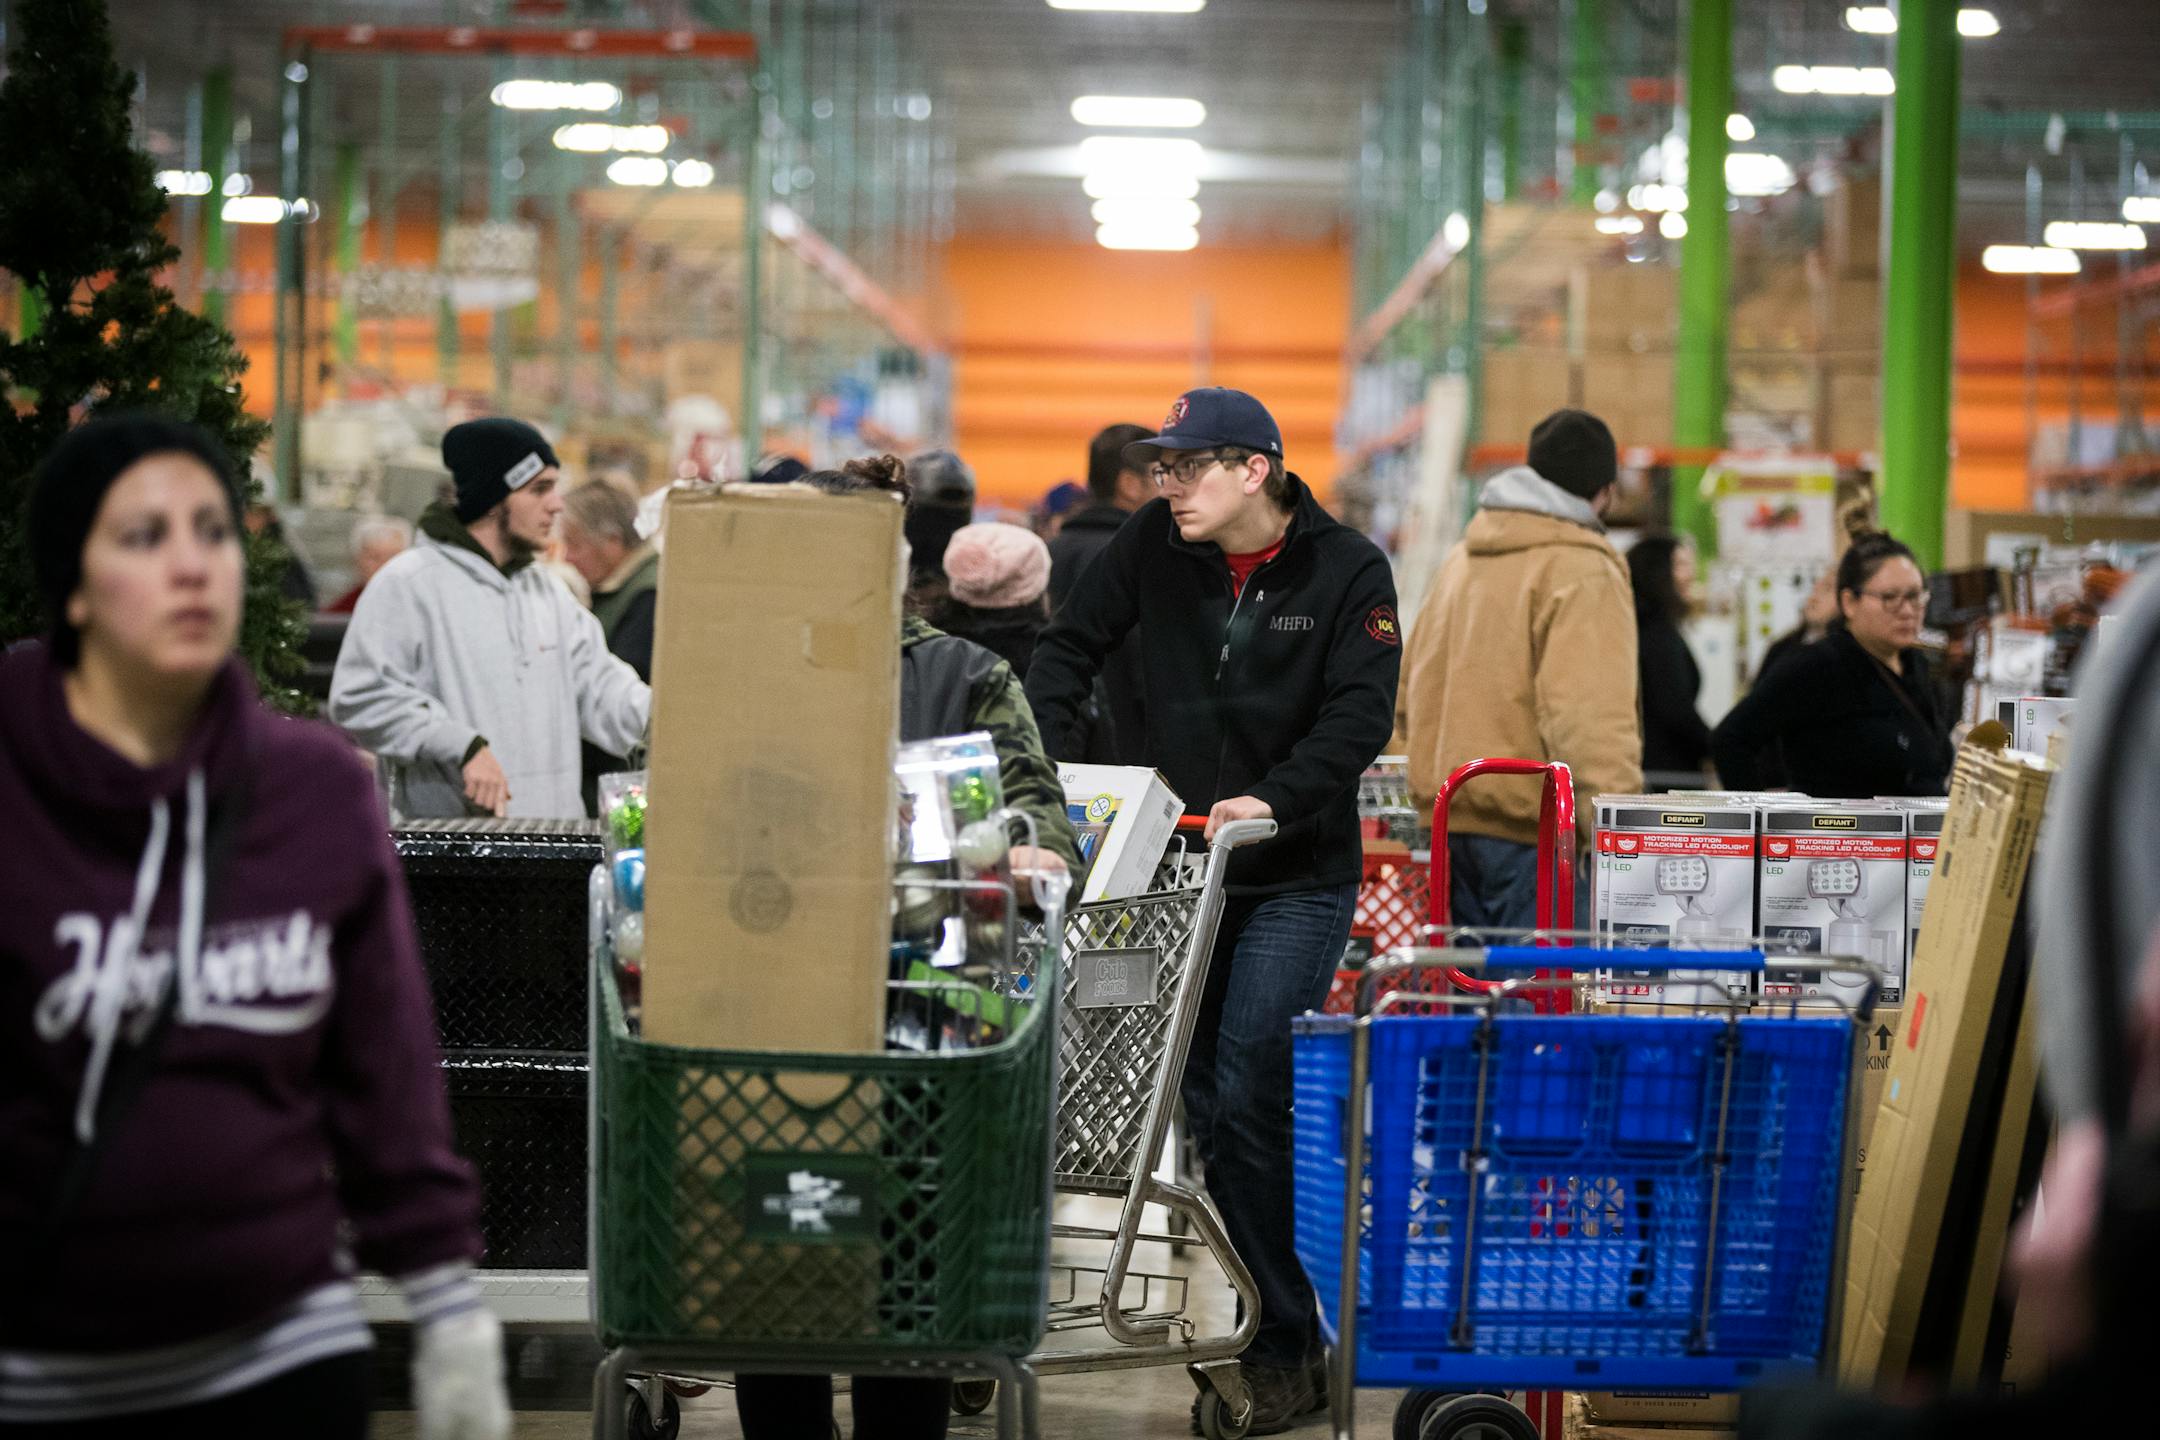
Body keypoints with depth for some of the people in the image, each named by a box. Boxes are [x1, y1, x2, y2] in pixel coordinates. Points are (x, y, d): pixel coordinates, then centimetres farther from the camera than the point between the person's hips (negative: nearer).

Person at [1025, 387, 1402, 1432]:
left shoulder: (1348, 570, -7)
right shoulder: (1154, 543, 2)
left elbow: (1361, 715, -14)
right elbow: (1071, 648, 8)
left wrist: (1275, 798, -28)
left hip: (1296, 875, -4)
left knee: (1247, 1100, -12)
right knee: (1198, 1101, 5)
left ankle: (1286, 1347, -4)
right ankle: (1271, 1321, 18)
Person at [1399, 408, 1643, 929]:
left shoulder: (1461, 560, 18)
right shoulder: (1584, 573, -11)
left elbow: (1411, 692, 23)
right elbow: (1590, 718, -22)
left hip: (1448, 816, 8)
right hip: (1527, 827, -8)